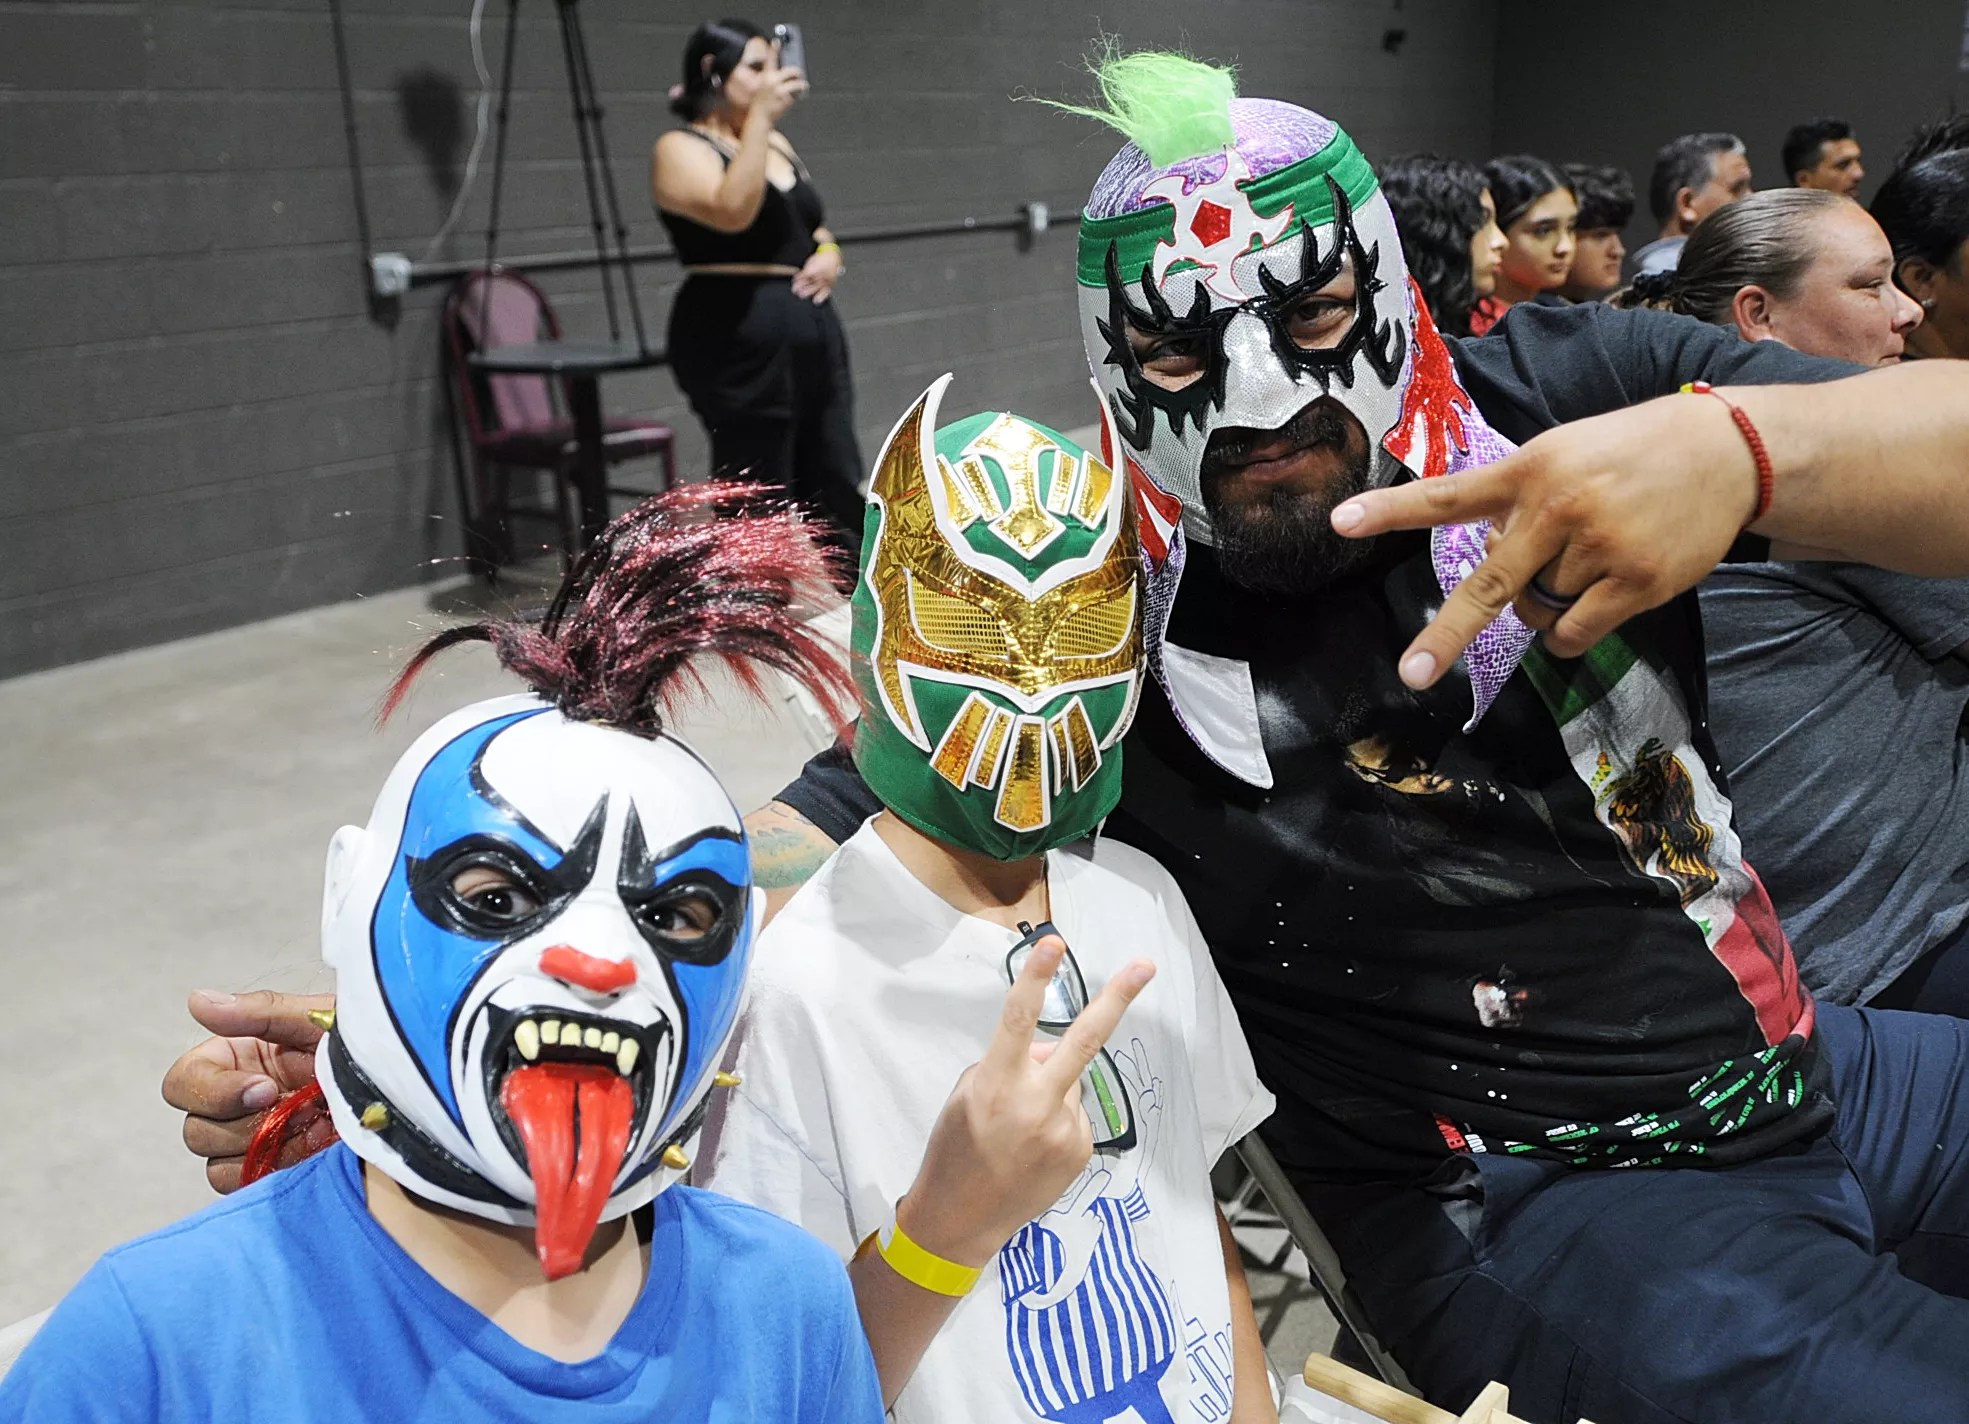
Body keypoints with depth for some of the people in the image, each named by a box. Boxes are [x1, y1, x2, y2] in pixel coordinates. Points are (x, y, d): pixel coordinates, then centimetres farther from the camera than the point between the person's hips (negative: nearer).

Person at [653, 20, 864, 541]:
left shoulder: (776, 144, 17)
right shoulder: (681, 149, -5)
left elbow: (815, 227, 25)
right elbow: (733, 212, -25)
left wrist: (829, 255, 2)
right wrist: (759, 116, -21)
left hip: (814, 331, 8)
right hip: (739, 342, -8)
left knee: (838, 489, 9)